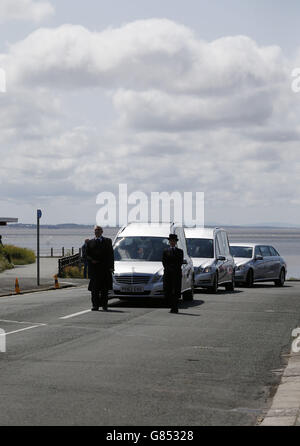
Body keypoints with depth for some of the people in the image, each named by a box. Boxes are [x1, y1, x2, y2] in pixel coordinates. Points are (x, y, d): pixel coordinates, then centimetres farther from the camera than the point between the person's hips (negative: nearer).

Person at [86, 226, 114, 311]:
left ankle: (104, 304, 13)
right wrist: (91, 260, -9)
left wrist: (111, 267, -6)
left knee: (105, 288, 4)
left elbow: (111, 254, 3)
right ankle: (95, 305, 2)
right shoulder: (90, 242, 12)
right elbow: (87, 255, 12)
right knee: (94, 288, -1)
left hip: (105, 269, -1)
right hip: (94, 269, 1)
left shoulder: (107, 241, 8)